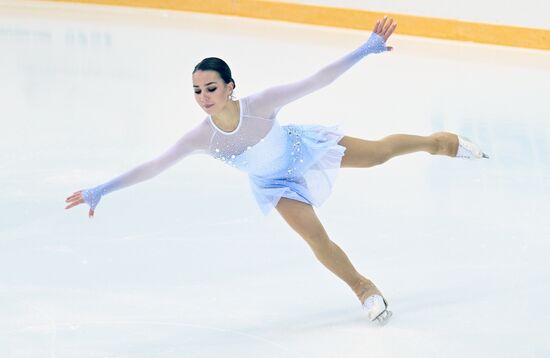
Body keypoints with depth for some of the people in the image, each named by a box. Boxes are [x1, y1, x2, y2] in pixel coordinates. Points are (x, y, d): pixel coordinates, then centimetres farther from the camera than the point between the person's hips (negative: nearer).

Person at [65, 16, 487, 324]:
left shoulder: (260, 105, -39)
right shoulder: (201, 137, -32)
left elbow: (317, 80, -38)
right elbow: (152, 167, -28)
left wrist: (366, 49, -42)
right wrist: (101, 190, -32)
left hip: (303, 147, -1)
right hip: (275, 182, 1)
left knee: (382, 151, 14)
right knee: (318, 240, -3)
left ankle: (443, 142, 44)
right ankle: (364, 288, 23)